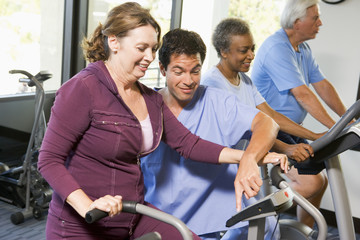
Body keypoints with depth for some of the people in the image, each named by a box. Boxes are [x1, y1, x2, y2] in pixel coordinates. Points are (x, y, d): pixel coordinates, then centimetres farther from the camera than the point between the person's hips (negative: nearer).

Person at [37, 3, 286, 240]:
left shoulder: (150, 99, 7)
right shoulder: (83, 89, -15)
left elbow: (187, 143, 4)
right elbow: (49, 160, -17)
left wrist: (246, 157, -7)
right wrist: (88, 206, -30)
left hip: (133, 217, 6)